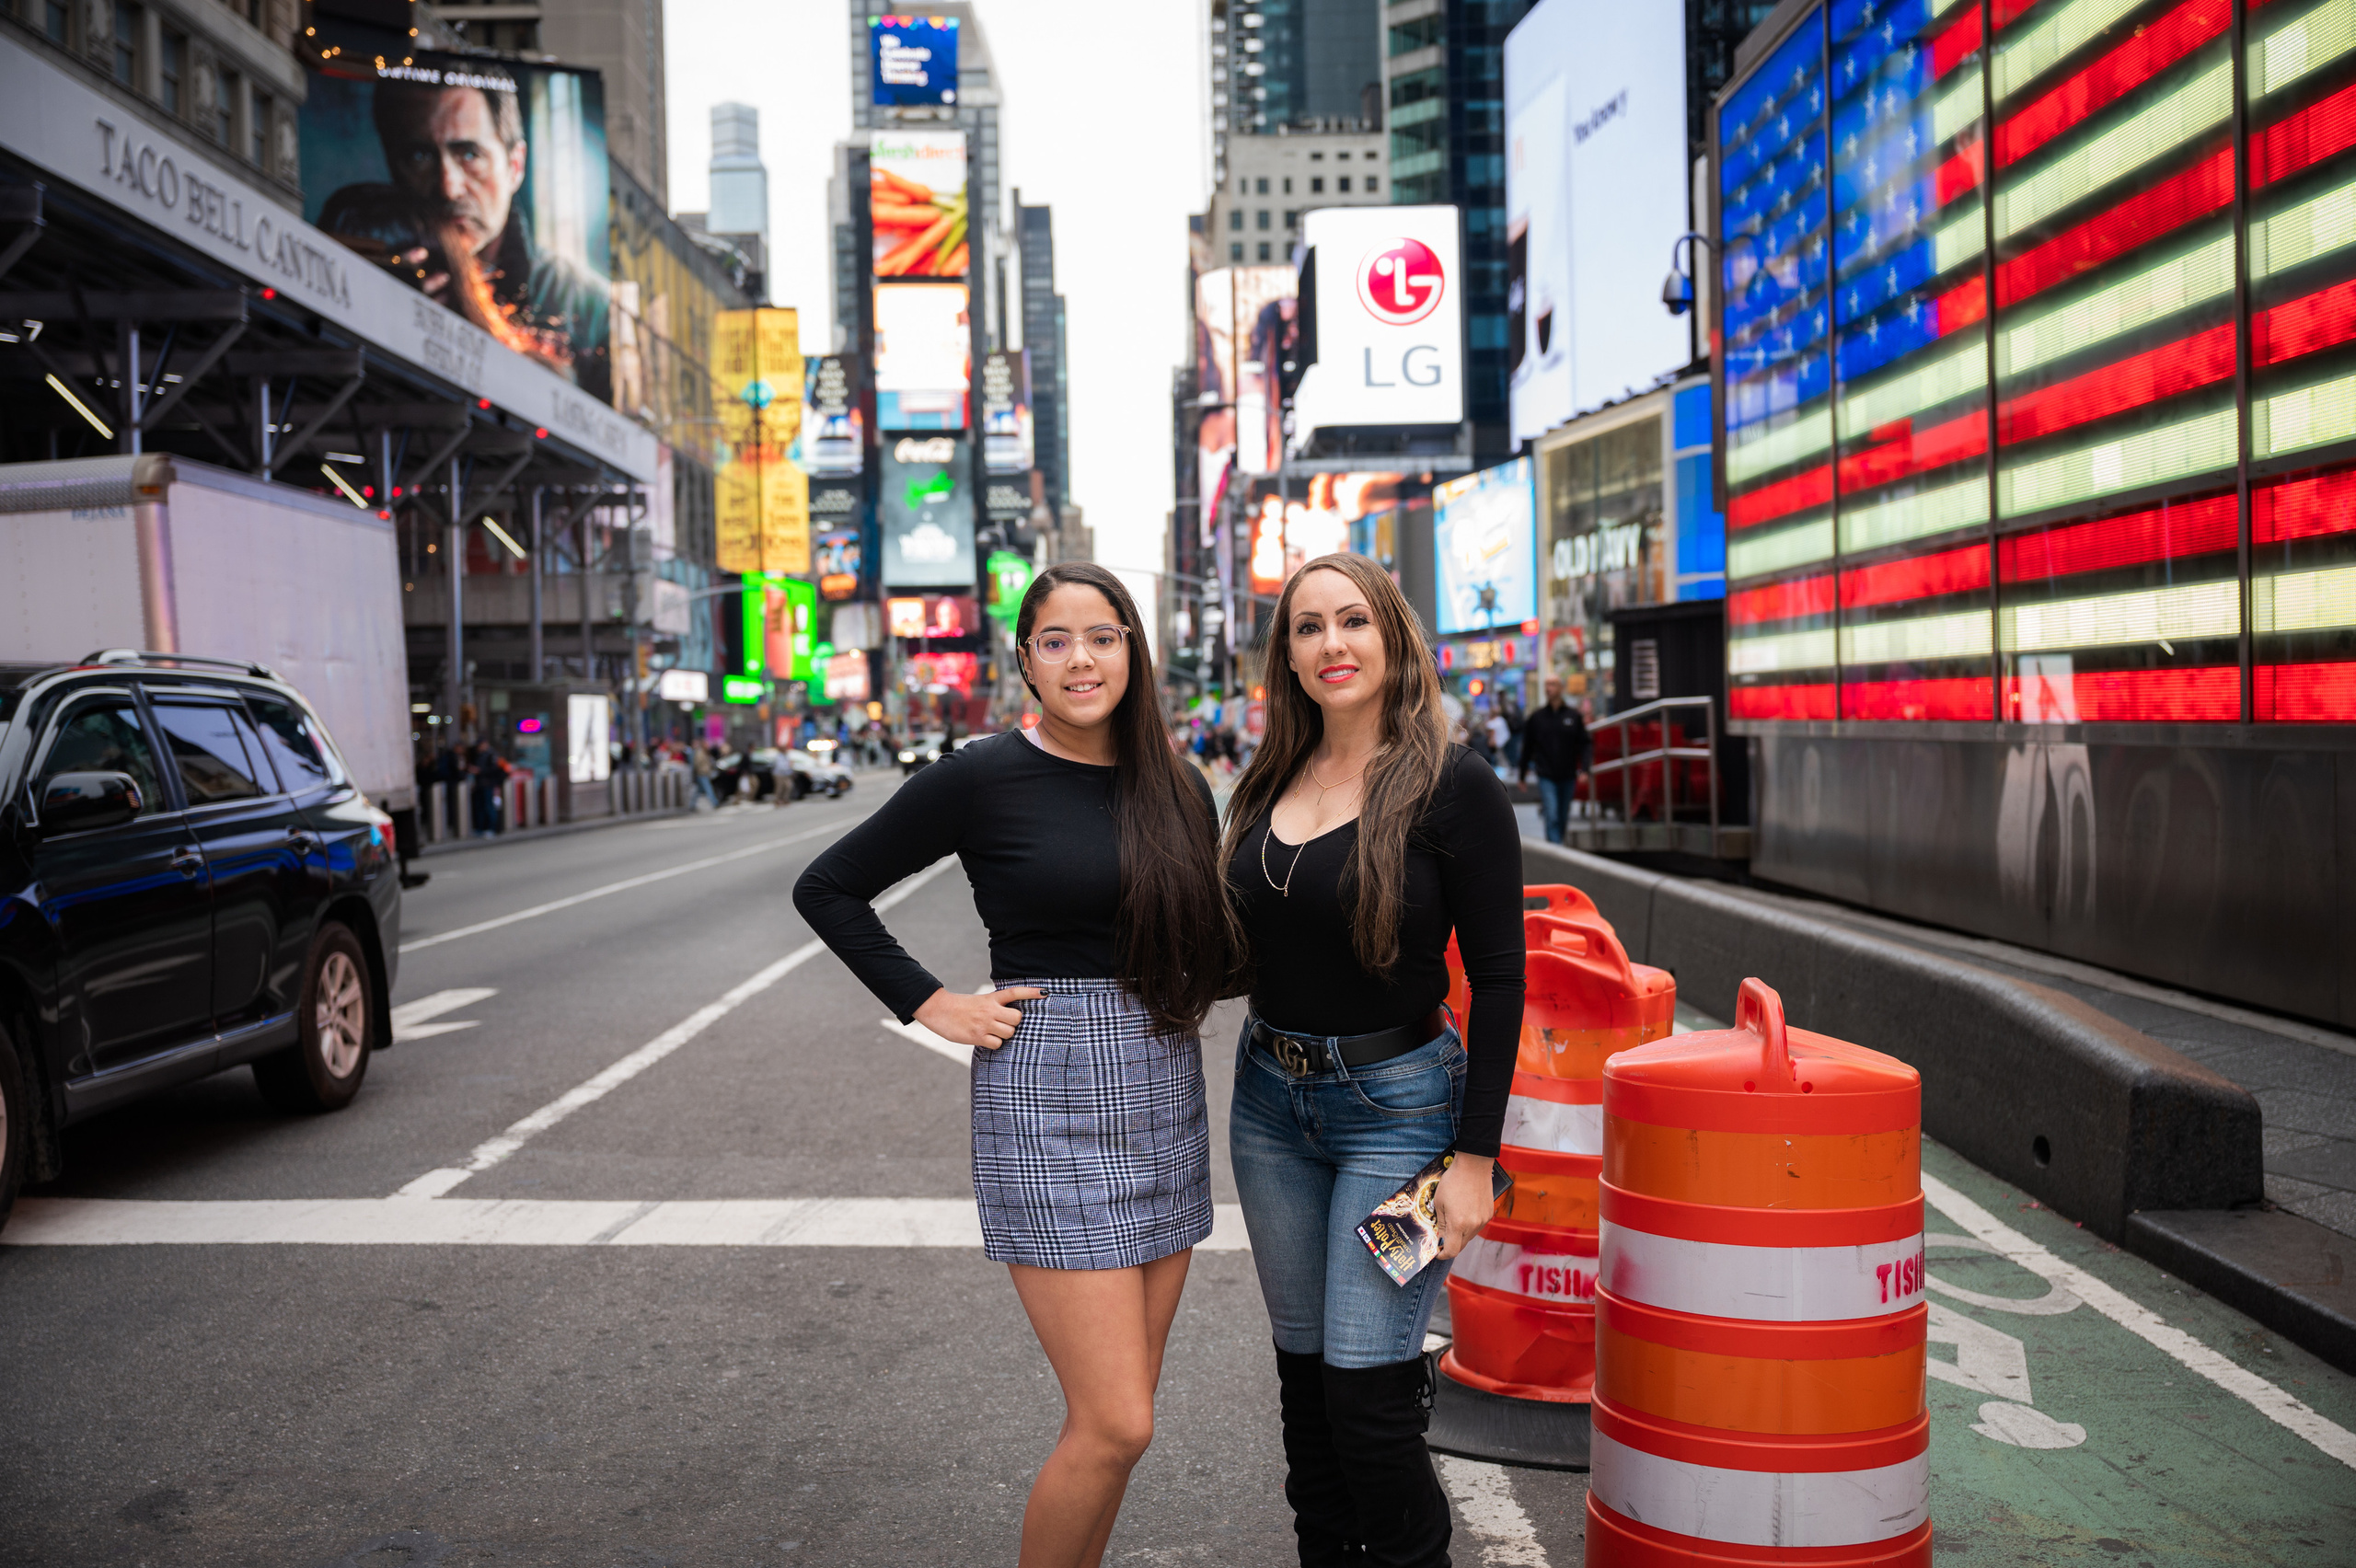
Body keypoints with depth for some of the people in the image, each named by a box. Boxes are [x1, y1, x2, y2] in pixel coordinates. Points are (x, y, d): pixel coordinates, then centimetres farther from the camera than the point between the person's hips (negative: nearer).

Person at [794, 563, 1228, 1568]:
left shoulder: (1176, 790, 8)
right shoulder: (984, 777, -7)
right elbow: (827, 890, -2)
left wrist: (1193, 991, 1)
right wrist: (928, 1004, -7)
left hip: (1165, 1098, 6)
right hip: (1050, 1103, -5)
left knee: (1116, 1414, 12)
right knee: (1115, 1425, -7)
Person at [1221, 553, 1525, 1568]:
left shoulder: (1453, 787, -12)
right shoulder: (1269, 785, 6)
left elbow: (1498, 978, -11)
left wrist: (1475, 1156, -13)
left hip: (1397, 1106, -6)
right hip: (1270, 1101, 6)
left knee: (1366, 1385, -5)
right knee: (1303, 1370, 14)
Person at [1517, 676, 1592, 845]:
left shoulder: (1573, 715, 4)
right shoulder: (1537, 717, 4)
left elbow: (1585, 744, 4)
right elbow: (1527, 748, 10)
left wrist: (1584, 769, -9)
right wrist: (1523, 775, 12)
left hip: (1568, 777, 2)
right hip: (1546, 776, -2)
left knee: (1563, 818, 10)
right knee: (1552, 817, -13)